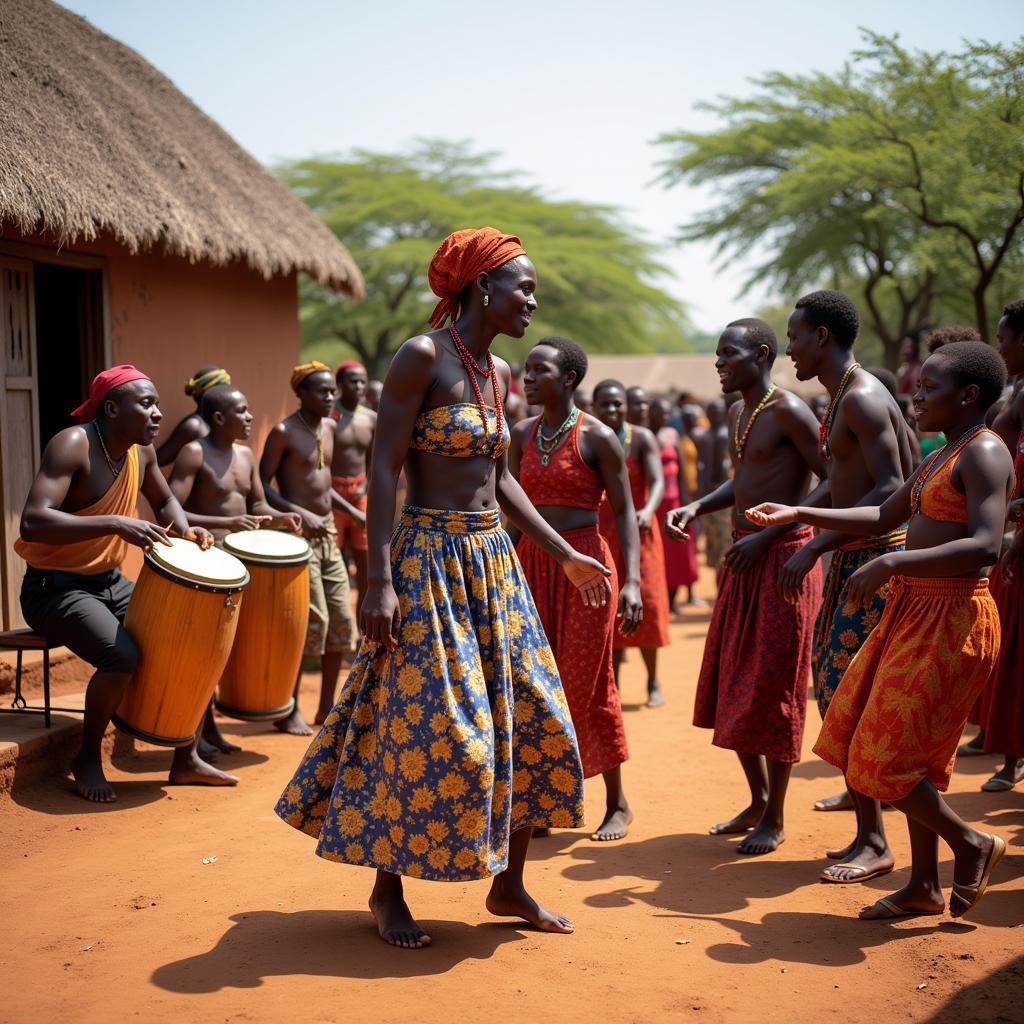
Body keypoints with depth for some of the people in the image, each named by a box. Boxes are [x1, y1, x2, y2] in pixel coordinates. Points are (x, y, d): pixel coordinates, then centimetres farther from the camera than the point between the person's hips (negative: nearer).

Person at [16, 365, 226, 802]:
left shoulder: (141, 450, 3)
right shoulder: (71, 445, -20)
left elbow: (163, 499, 23)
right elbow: (32, 523, -33)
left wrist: (184, 529, 1)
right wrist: (115, 524, -41)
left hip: (110, 583, 8)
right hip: (54, 587, -8)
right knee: (123, 656, -30)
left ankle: (185, 758, 11)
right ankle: (88, 758, -4)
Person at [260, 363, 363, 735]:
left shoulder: (329, 427, 12)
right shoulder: (284, 433, -10)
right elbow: (262, 486, -13)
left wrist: (352, 511, 16)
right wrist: (301, 514, -23)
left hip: (328, 535, 8)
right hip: (298, 536, -8)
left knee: (342, 619, 7)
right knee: (311, 621, -10)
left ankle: (327, 705, 20)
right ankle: (289, 711, 2)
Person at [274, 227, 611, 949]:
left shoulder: (499, 372, 12)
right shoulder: (423, 356, -12)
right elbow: (384, 469, -15)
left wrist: (566, 555, 18)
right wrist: (380, 582, -22)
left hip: (494, 562, 8)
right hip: (432, 562, -8)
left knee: (530, 716, 8)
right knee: (426, 727, -3)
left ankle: (509, 884, 22)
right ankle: (387, 890, 16)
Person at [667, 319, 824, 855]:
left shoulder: (787, 410, -14)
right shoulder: (737, 413, 13)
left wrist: (767, 535, -21)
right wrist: (696, 507, 7)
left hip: (781, 558, -9)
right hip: (743, 558, 9)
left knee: (771, 688, -2)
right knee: (729, 685, 13)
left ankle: (774, 818, 12)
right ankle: (756, 801, 29)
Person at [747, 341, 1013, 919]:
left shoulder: (984, 454, -15)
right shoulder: (940, 457, 15)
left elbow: (986, 546, -28)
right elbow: (885, 518, 26)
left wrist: (891, 564, -29)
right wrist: (800, 514, 22)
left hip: (950, 620, -10)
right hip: (913, 611, 10)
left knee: (887, 757, -5)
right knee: (914, 754, 13)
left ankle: (971, 843, 15)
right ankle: (924, 887, 23)